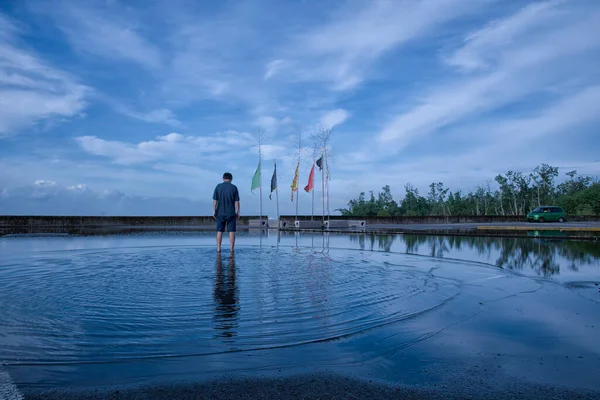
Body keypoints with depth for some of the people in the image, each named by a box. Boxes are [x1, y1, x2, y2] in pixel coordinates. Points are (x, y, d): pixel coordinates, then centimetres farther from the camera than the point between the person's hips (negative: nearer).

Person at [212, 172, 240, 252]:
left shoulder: (218, 187, 1)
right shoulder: (234, 187, -2)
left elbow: (214, 200, -1)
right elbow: (237, 201, -4)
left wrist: (214, 211, 5)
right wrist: (238, 212, 2)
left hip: (220, 213, 1)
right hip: (231, 213, -1)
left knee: (219, 231, 7)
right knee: (231, 231, 2)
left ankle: (218, 249, 7)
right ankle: (231, 249, 0)